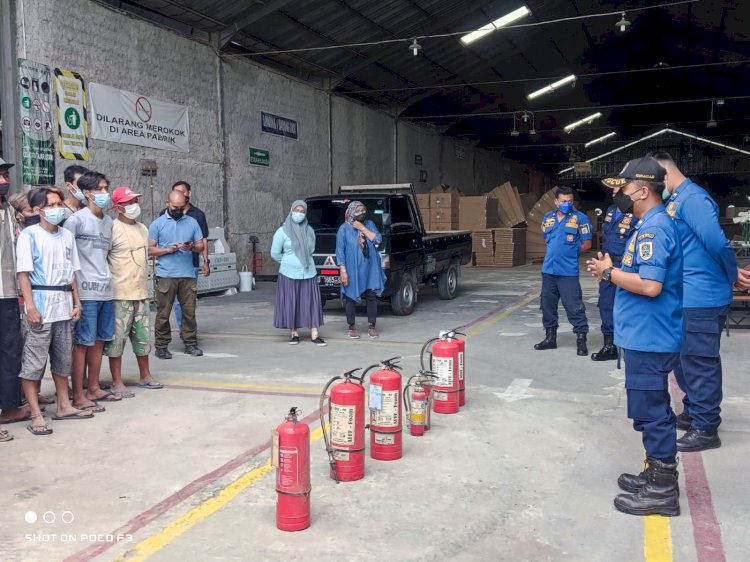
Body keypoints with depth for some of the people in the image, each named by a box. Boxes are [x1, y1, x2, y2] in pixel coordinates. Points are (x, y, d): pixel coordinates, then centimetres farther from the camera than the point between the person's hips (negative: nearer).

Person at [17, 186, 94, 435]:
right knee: (33, 362, -3)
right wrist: (30, 307, -17)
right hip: (42, 307, -6)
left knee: (63, 358, 14)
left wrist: (76, 302, 10)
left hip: (64, 306, 6)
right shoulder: (29, 234, -5)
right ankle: (36, 415, 2)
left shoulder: (67, 235, 12)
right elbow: (23, 273, -10)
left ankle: (64, 406, 25)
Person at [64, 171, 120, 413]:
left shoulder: (108, 221, 14)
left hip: (106, 291, 7)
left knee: (99, 341, 13)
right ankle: (78, 396, 5)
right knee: (83, 343, -2)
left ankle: (93, 388, 24)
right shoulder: (77, 219, -8)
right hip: (85, 292, -7)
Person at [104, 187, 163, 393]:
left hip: (141, 292, 7)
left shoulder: (142, 229, 14)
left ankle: (145, 376, 27)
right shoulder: (112, 228, -10)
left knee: (143, 336, 15)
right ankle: (117, 382, 6)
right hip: (120, 294, -7)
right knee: (117, 338, -1)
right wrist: (111, 282, -14)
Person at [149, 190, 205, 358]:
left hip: (188, 275, 2)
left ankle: (190, 343, 14)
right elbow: (150, 249, 1)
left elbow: (201, 246, 11)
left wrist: (192, 247, -11)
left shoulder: (192, 222, 11)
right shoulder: (157, 224, 4)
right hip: (165, 276, -2)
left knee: (189, 311, 4)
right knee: (163, 313, 1)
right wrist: (168, 249, -14)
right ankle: (161, 346, 9)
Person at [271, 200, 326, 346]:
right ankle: (294, 334, 13)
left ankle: (315, 334, 2)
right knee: (291, 304, 1)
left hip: (308, 274, 3)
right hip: (289, 274, -3)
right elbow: (275, 253, 2)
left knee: (312, 303, 0)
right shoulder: (283, 231, -3)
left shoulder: (309, 230, 7)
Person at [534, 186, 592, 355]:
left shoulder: (580, 218, -6)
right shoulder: (548, 217, 10)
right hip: (548, 269, 6)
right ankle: (550, 337, 27)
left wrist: (570, 253, 0)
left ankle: (581, 339, 3)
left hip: (568, 271, -6)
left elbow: (587, 244, -4)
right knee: (547, 304, 14)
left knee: (574, 306, -6)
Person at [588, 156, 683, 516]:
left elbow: (650, 285, -28)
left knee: (651, 413, -1)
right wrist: (613, 273, 6)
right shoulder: (649, 225, 13)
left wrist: (610, 272, -15)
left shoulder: (654, 228, -19)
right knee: (652, 412, 19)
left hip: (649, 340, -11)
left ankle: (662, 491, 9)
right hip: (646, 337, 11)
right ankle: (657, 476, 31)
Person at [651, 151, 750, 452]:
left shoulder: (691, 197, -18)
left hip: (701, 298, -10)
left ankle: (706, 429, 11)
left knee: (700, 363, 0)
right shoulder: (676, 200, 13)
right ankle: (691, 413, 35)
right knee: (682, 359, 20)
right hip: (683, 298, 10)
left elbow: (716, 241, -26)